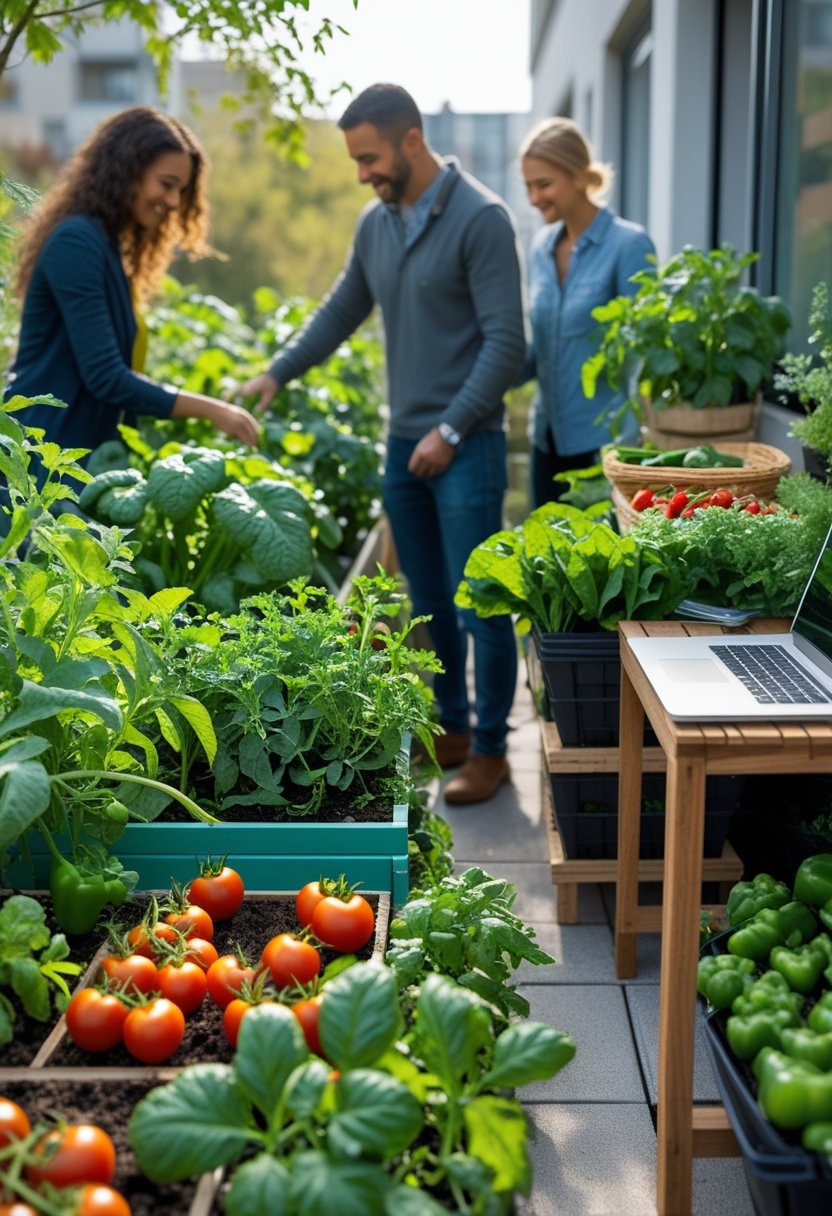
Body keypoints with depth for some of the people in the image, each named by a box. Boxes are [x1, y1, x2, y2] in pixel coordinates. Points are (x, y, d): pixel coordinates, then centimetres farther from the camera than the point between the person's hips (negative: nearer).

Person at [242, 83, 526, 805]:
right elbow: (342, 311, 22)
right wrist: (278, 373, 13)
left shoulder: (480, 218, -11)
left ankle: (491, 750, 11)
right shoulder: (375, 223, 10)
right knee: (430, 602, 14)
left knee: (479, 603, -2)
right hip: (404, 443, 7)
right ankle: (454, 728, 28)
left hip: (465, 445, -7)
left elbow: (506, 342, -15)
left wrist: (451, 431, -18)